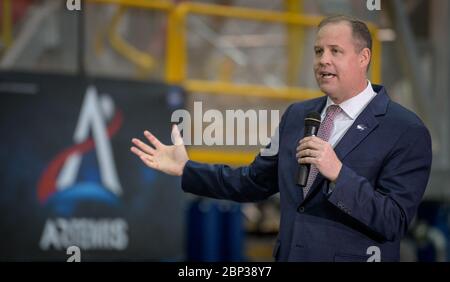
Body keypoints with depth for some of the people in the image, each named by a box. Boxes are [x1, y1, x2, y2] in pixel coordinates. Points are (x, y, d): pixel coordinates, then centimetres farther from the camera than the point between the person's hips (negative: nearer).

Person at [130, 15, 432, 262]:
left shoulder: (407, 131, -11)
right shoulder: (297, 115, 8)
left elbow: (394, 222, -17)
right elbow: (254, 182, 15)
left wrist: (338, 173, -27)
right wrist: (186, 168, 10)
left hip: (351, 256, -5)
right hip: (289, 254, 5)